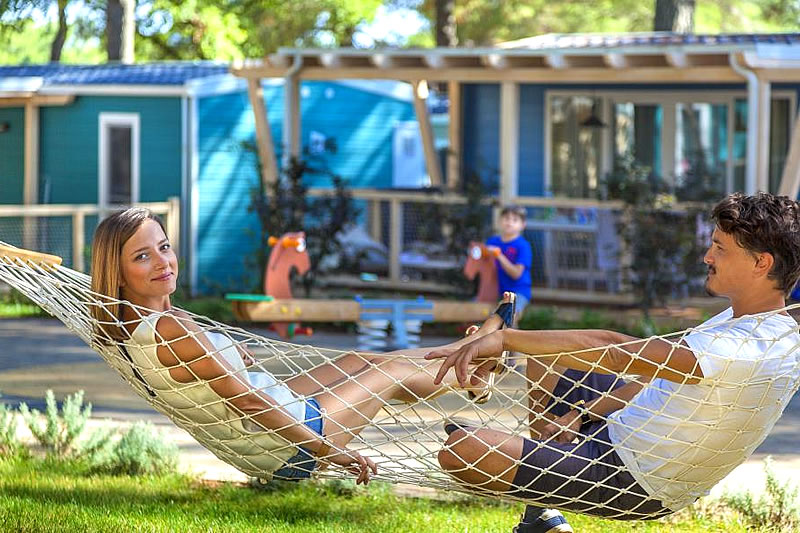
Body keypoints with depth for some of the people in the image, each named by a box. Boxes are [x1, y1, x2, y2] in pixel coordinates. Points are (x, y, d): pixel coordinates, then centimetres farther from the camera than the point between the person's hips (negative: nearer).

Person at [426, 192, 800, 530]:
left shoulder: (752, 352, -31)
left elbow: (612, 352, -33)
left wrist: (505, 337, -31)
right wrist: (582, 414, 0)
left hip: (632, 483, -11)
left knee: (459, 451, -21)